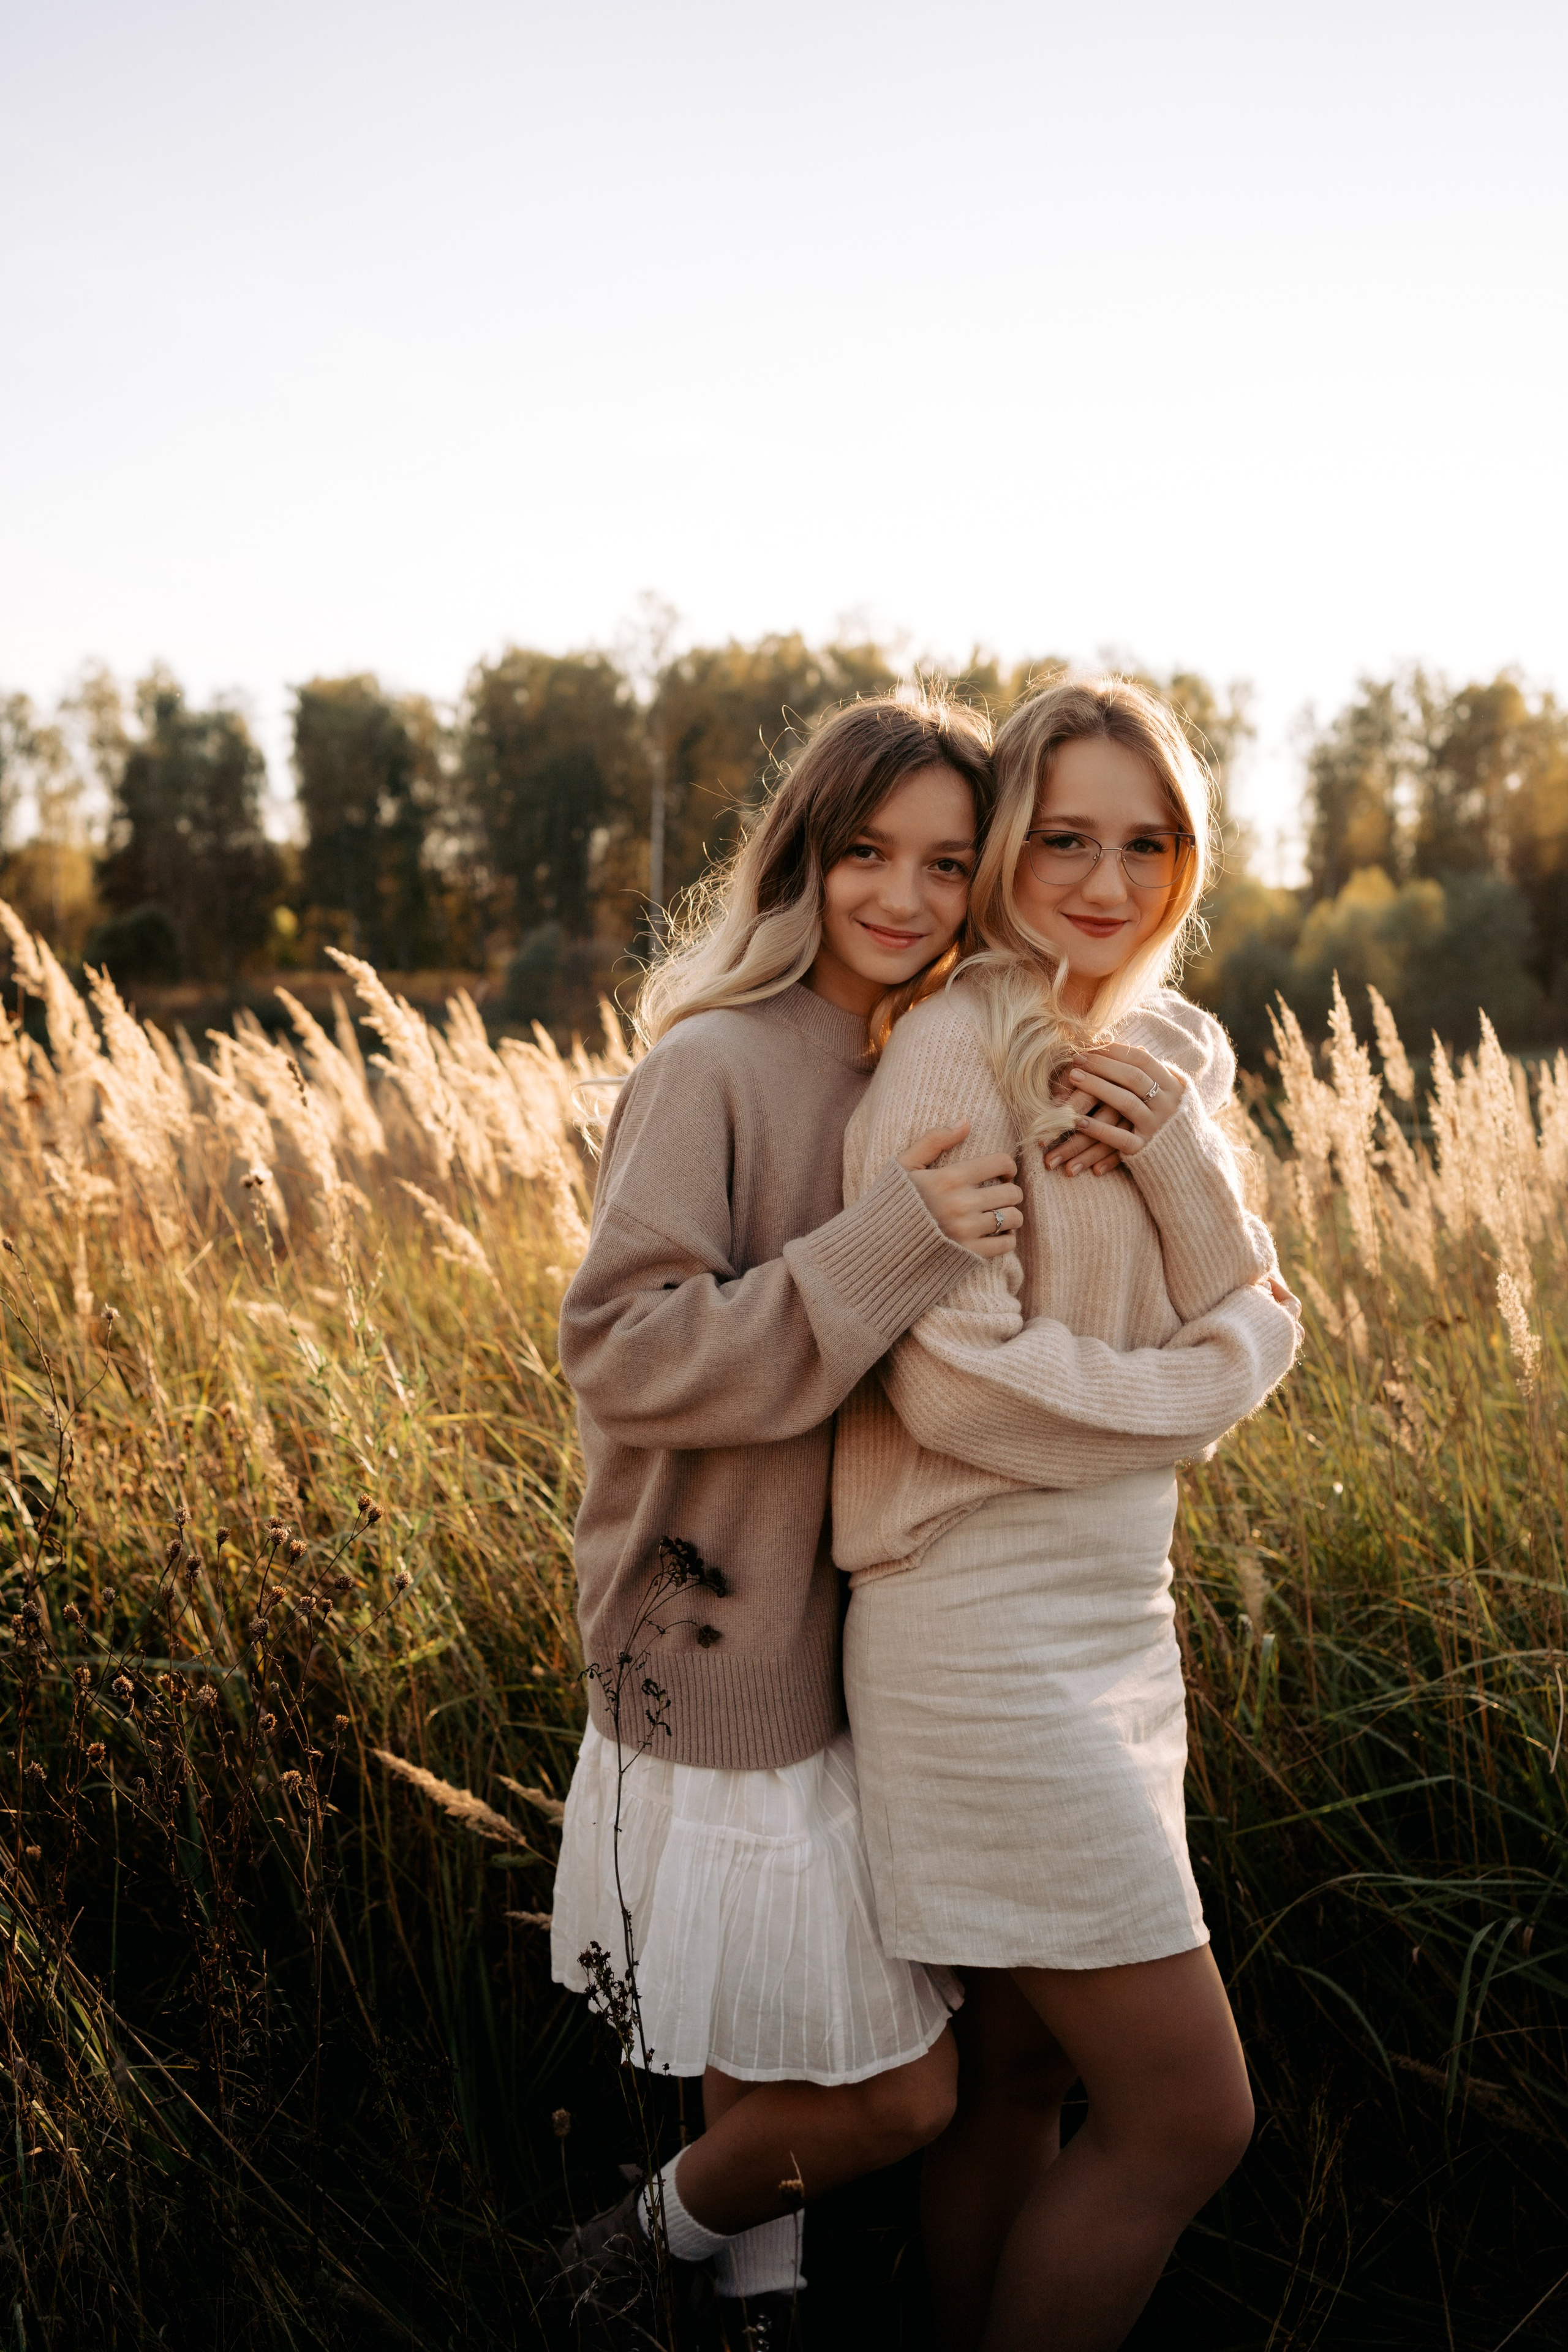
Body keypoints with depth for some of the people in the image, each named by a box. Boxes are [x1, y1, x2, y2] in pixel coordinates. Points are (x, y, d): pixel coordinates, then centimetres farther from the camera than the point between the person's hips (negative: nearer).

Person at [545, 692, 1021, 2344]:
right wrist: (891, 1246, -30)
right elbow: (621, 1354, -23)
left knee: (785, 2046, 19)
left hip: (842, 1643, 7)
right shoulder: (715, 1064, -15)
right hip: (729, 1659, -7)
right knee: (898, 2095, 1)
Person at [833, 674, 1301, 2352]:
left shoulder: (1171, 1054, 10)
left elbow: (1243, 1323, 3)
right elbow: (957, 1382, -20)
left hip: (1108, 1619, 8)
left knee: (1020, 2075, 18)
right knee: (1188, 2116, -1)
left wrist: (1171, 1140, -14)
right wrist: (1213, 1376, -7)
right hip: (991, 1632, -8)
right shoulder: (957, 1047, -14)